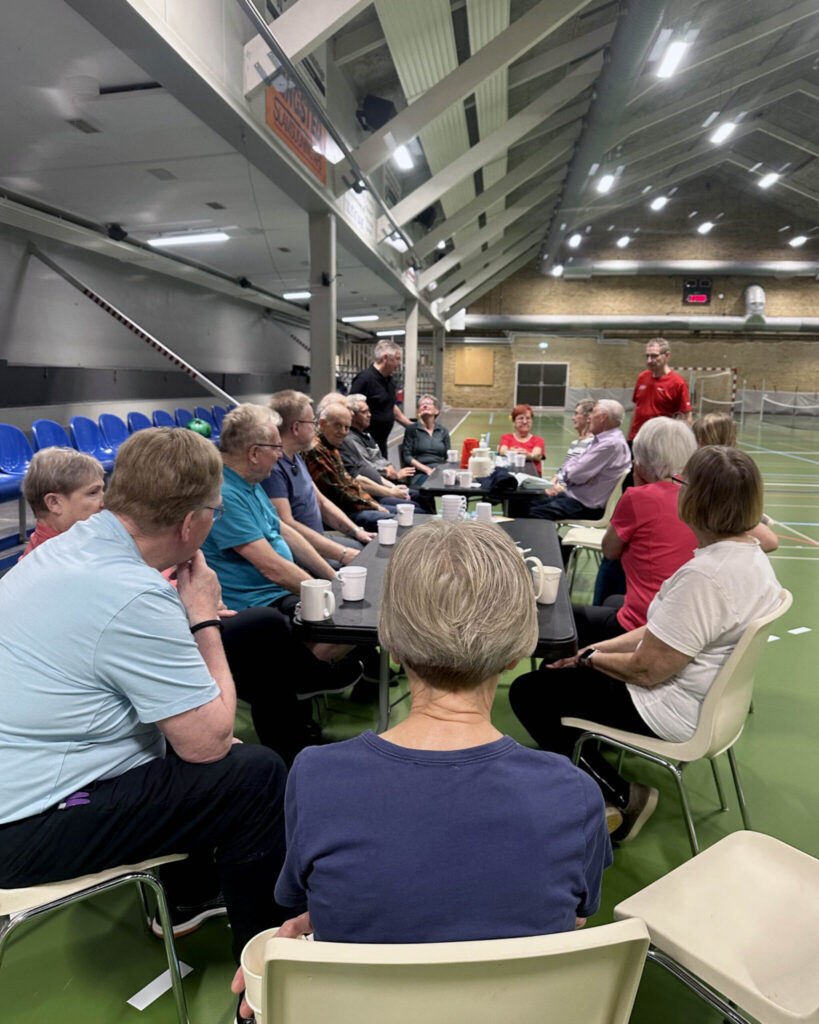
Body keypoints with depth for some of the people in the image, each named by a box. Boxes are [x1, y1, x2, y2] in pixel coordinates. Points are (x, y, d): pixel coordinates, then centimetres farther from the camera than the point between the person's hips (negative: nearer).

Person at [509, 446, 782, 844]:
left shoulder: (703, 575, -32)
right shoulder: (751, 553, 0)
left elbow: (647, 670, -26)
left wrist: (592, 657, -7)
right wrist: (596, 650, 2)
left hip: (675, 712, -10)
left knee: (527, 692, -1)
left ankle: (621, 797, 4)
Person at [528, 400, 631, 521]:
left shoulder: (611, 444, -20)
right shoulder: (602, 439, 14)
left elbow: (576, 475, -21)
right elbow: (569, 465, 15)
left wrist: (568, 470, 1)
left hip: (587, 506, -10)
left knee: (534, 513, -16)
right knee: (532, 503, 5)